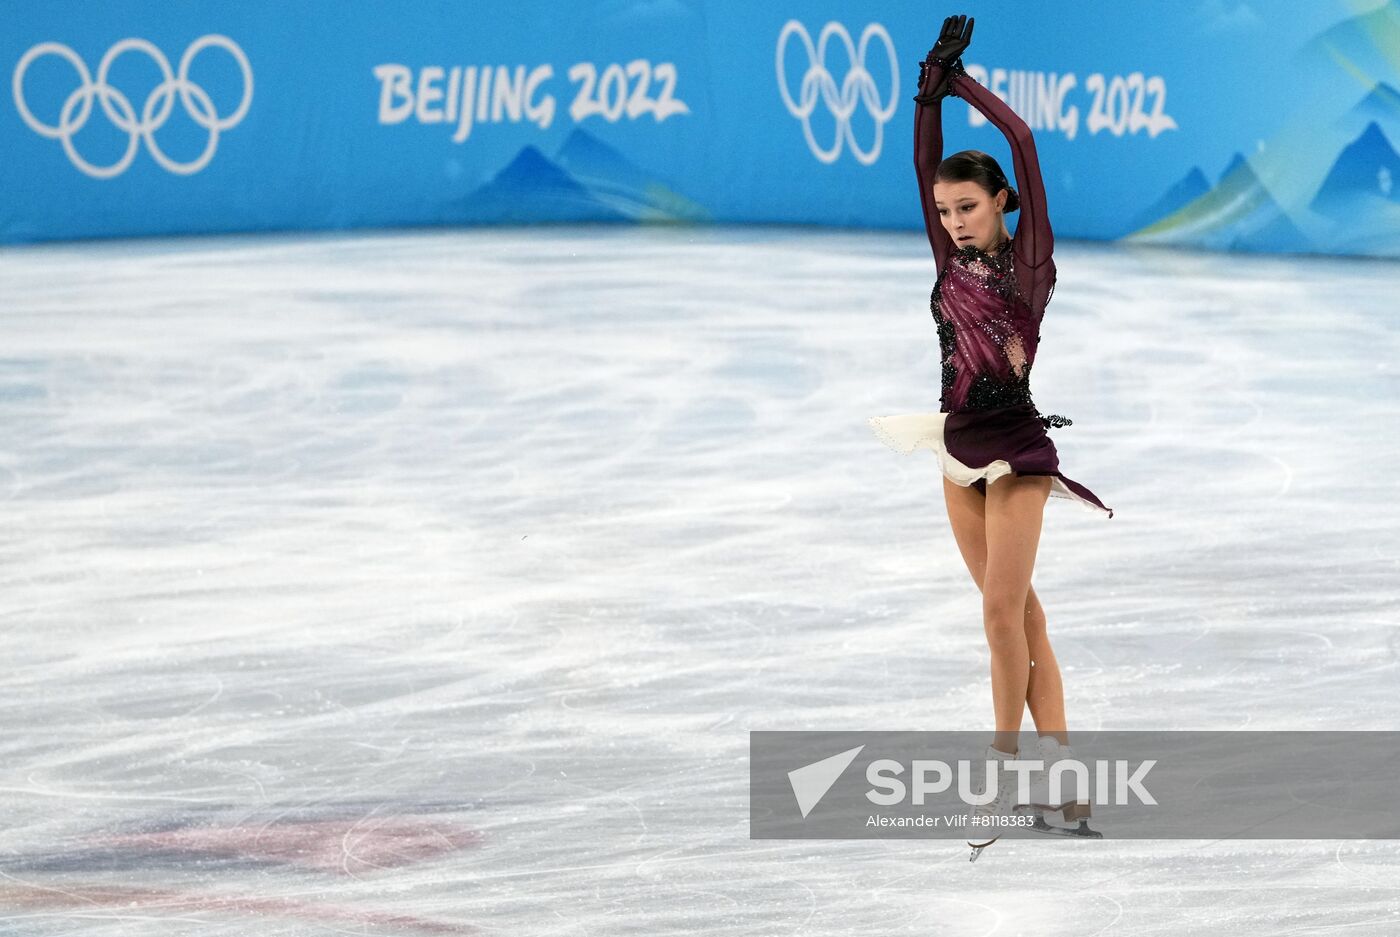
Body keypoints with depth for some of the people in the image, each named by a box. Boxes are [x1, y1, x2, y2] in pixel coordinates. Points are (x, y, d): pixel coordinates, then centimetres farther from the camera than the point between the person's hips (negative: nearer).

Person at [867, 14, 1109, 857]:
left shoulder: (1029, 259, -7)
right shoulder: (953, 261, 7)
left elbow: (1023, 140, -13)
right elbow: (926, 161, 5)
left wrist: (963, 81, -5)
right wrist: (931, 86, -3)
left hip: (1017, 446, -6)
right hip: (961, 446, 6)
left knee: (1004, 607, -11)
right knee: (1018, 609, 7)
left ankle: (1004, 779, -5)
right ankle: (1061, 770, 10)